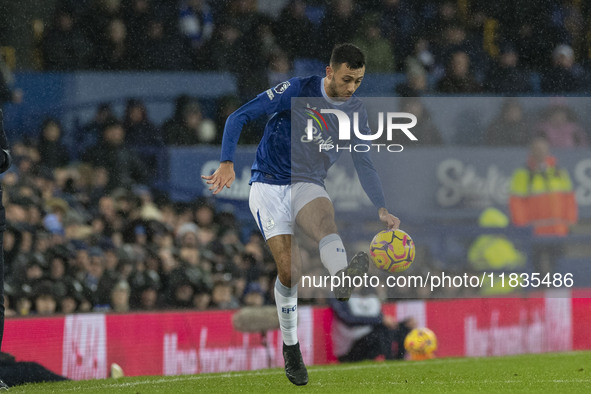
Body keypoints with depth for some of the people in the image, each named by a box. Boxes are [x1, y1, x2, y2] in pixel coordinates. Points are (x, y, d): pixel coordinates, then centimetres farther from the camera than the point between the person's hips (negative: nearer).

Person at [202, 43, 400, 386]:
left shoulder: (355, 113, 2)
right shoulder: (296, 91, -13)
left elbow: (364, 164, 10)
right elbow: (240, 117, -13)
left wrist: (382, 210, -4)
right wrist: (227, 164, -27)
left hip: (309, 185, 3)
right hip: (269, 187, -3)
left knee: (325, 217, -35)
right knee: (290, 270, -16)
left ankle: (344, 280, -65)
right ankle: (291, 348, 4)